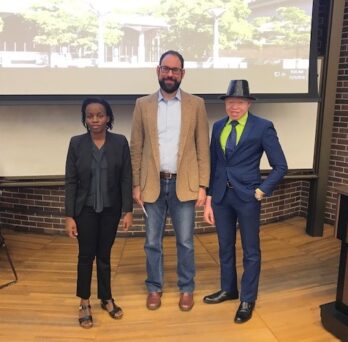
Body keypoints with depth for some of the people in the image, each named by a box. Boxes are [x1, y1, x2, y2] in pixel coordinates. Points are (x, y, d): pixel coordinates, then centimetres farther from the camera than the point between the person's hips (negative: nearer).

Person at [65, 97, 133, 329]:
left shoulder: (120, 142, -5)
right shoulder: (76, 143, -5)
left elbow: (126, 178, -3)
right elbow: (70, 181, -4)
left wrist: (128, 210, -5)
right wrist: (69, 215, -6)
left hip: (110, 208, 1)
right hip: (85, 209, 0)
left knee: (104, 255, 11)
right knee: (86, 255, 6)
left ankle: (106, 299, 30)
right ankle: (84, 303, 24)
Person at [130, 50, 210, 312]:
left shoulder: (196, 104, 1)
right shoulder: (143, 104, 3)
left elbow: (203, 148, 0)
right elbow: (136, 148, 4)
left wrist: (203, 185, -4)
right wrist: (136, 184, -1)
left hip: (184, 184, -1)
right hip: (153, 184, 1)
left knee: (185, 242, 10)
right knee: (152, 242, 11)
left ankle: (187, 288, 28)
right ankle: (155, 288, 29)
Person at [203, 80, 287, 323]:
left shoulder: (263, 127, -9)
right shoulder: (218, 127, 6)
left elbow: (281, 166, -6)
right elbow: (213, 165, 8)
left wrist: (261, 191, -12)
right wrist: (209, 200, 7)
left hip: (247, 196, -4)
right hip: (221, 195, 5)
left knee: (251, 250, 8)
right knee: (225, 246, 17)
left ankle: (248, 300, 25)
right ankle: (228, 289, 37)